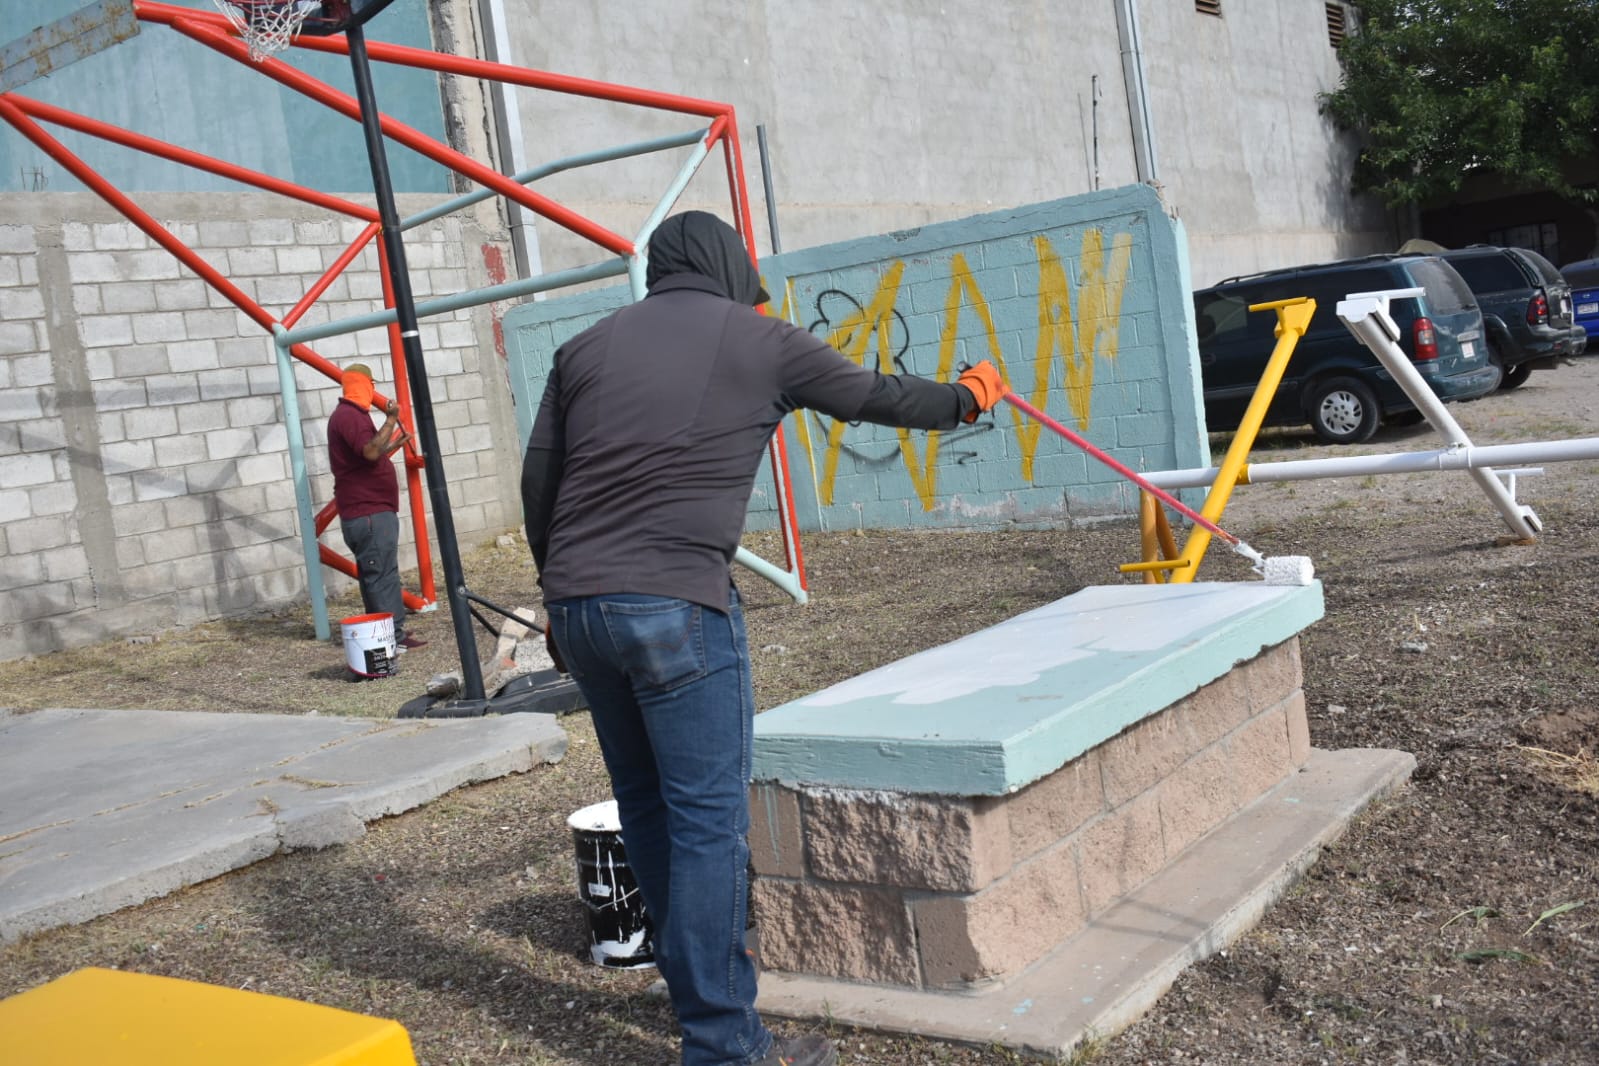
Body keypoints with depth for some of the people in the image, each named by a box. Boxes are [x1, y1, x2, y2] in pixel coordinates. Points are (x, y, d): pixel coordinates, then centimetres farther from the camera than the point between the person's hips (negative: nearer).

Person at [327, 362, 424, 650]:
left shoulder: (350, 415, 21)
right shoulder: (349, 416, -13)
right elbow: (371, 451, -27)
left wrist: (395, 444, 34)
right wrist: (391, 419, -20)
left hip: (370, 511, 11)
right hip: (370, 514, -11)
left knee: (375, 574, 11)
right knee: (382, 575, -11)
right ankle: (394, 635, -12)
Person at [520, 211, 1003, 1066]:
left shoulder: (586, 348, 14)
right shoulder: (758, 340, 5)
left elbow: (537, 485, 14)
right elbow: (876, 397, 16)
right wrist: (967, 396, 34)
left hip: (579, 604, 6)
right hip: (678, 606, -5)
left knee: (646, 805, 17)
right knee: (710, 820, -1)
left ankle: (693, 982, 32)